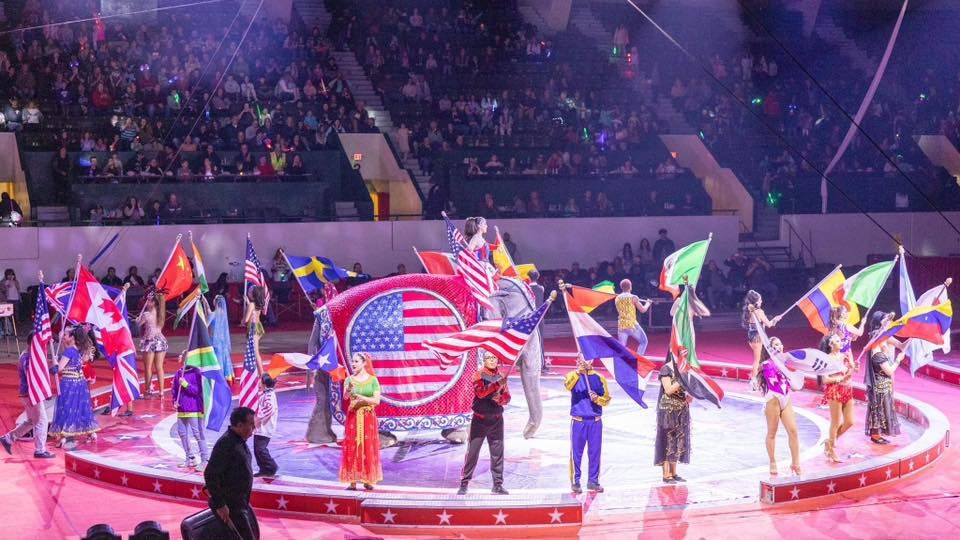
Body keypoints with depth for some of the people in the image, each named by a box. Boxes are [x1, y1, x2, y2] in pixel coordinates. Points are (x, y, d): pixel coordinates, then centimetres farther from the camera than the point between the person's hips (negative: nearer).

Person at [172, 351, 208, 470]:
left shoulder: (196, 373, -11)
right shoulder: (178, 373, 8)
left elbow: (198, 390, -16)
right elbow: (174, 389, 16)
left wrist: (186, 384, -23)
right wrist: (175, 401, 2)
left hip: (194, 409, -7)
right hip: (181, 409, 7)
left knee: (198, 433, -7)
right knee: (182, 432, 14)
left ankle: (205, 460, -3)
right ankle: (189, 458, 26)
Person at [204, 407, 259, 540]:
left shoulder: (240, 440, 6)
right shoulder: (226, 443, -23)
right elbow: (210, 475, -26)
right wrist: (219, 504, -24)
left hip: (241, 501, 10)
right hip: (229, 505, -10)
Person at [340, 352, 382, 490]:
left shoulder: (372, 380, 1)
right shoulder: (349, 380, 3)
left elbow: (377, 400, -6)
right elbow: (345, 397, -13)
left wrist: (361, 397, -17)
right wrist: (349, 390, -35)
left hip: (368, 418, -1)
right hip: (353, 417, 1)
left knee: (368, 448, 0)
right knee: (352, 448, -3)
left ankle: (368, 480, 6)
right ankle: (352, 481, -1)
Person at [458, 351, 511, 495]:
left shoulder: (501, 377, 7)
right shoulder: (479, 375, -5)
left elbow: (507, 397, 5)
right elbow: (481, 392, -22)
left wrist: (500, 399, -17)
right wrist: (497, 385, -31)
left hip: (496, 420, 4)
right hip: (480, 420, -4)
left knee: (497, 453, 6)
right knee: (472, 452, -2)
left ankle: (497, 485, 14)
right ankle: (464, 484, 5)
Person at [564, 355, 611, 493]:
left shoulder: (599, 378, 8)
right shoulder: (573, 375, 2)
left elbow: (607, 399, 8)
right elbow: (567, 385, -21)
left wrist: (597, 398, -12)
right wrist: (578, 371, -34)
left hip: (595, 421, 2)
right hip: (578, 421, -2)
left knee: (595, 452, 4)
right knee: (576, 452, 0)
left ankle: (593, 481, 14)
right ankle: (575, 482, 6)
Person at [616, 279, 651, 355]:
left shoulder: (617, 299, 7)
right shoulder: (633, 297, -7)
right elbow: (643, 310, -3)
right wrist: (647, 304, 17)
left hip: (621, 326, 4)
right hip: (632, 325, -4)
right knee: (643, 341, 13)